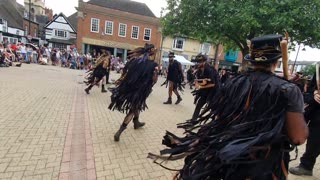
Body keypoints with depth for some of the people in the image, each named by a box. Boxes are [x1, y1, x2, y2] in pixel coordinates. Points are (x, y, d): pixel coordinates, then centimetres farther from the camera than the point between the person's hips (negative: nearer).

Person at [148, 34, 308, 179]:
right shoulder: (288, 90, -17)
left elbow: (218, 116, 1)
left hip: (229, 155, 3)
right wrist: (296, 110, -1)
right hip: (264, 165, -2)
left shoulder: (233, 83, -7)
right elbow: (298, 137, -17)